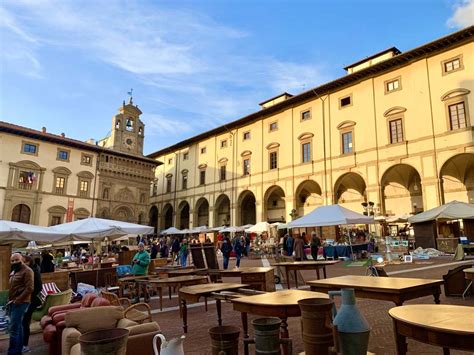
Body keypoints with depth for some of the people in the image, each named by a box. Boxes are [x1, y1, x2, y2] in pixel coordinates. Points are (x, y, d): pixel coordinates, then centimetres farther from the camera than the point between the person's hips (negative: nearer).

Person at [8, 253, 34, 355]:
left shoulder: (27, 271, -11)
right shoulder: (13, 272, 18)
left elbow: (30, 288, -19)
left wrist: (18, 300, -20)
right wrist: (9, 301, 13)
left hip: (20, 303, -9)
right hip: (12, 303, 9)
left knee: (13, 328, -11)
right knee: (18, 328, 13)